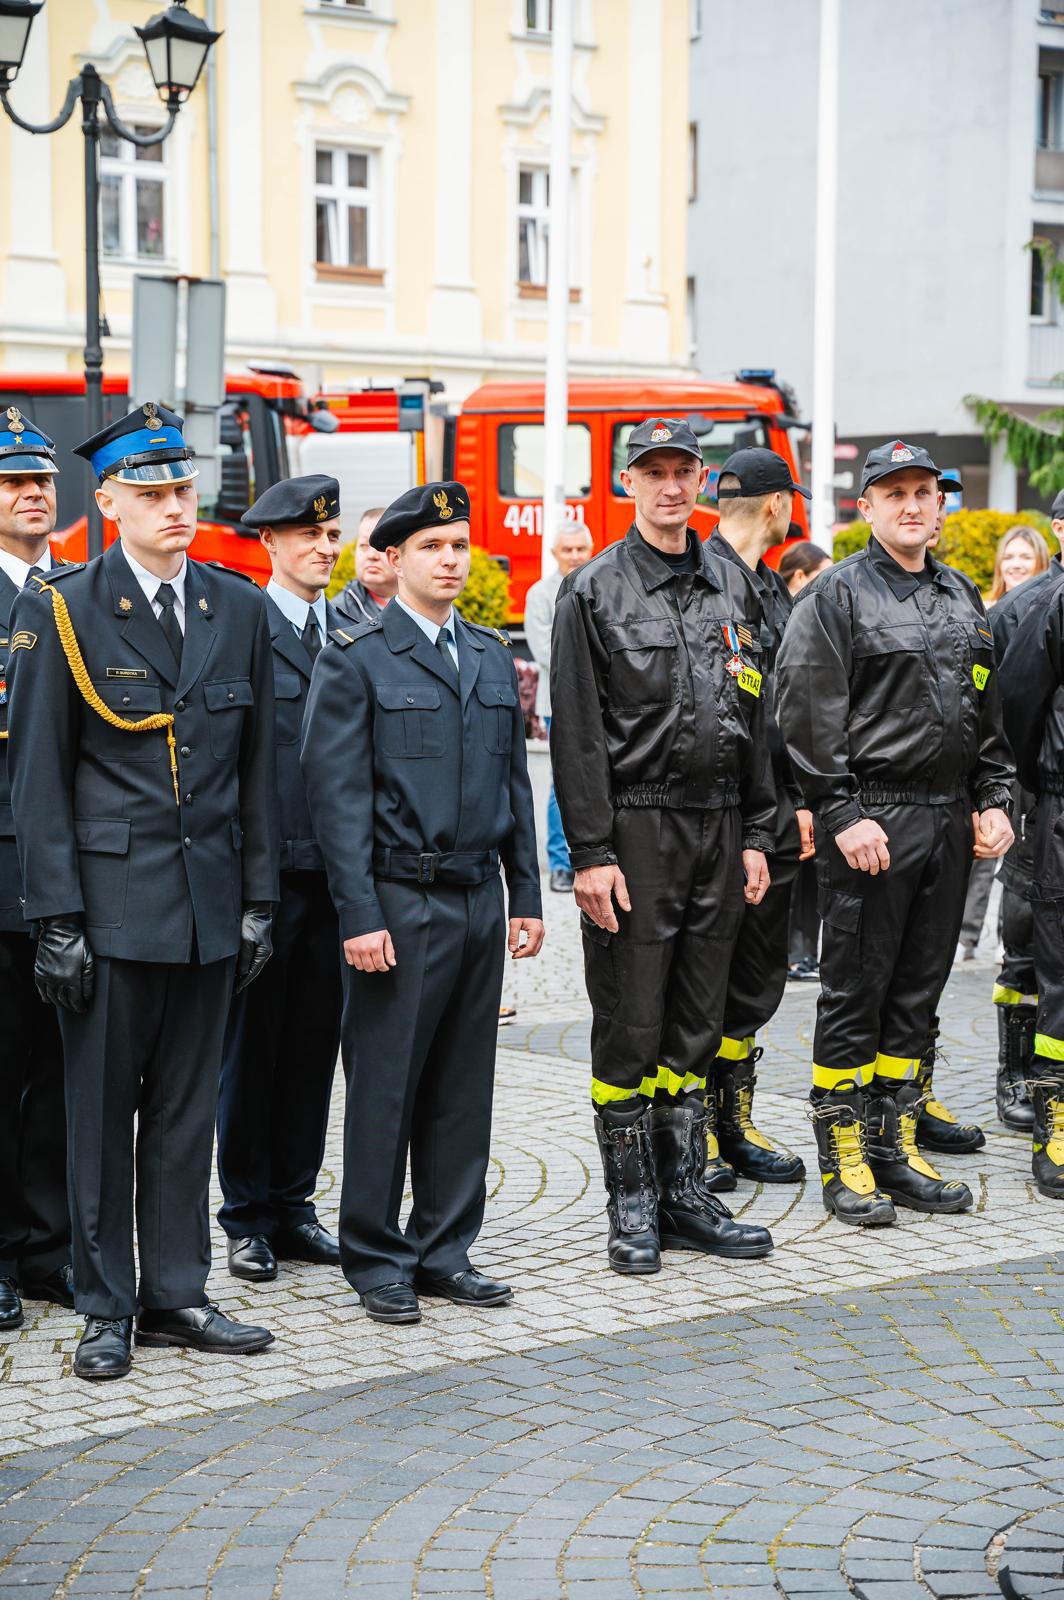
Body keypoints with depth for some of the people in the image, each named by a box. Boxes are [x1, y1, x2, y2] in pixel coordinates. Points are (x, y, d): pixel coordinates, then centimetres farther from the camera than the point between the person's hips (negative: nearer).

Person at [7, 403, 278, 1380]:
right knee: (101, 1108, 4)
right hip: (110, 902, -3)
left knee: (187, 1108, 10)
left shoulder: (239, 608, 8)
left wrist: (259, 898, 8)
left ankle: (176, 1296, 20)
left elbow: (258, 766, 11)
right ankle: (107, 1309, 15)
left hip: (210, 901, 4)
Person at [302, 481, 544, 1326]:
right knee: (386, 1087, 1)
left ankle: (446, 1250, 20)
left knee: (465, 1088, 9)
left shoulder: (494, 656, 14)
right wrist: (361, 915, -14)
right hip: (400, 903, -5)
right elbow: (339, 796, -8)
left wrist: (527, 896, 11)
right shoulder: (355, 659, -4)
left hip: (479, 900, 5)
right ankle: (378, 1261, 13)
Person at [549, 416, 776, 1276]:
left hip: (719, 827, 5)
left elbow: (754, 718, 15)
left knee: (696, 1026, 10)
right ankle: (632, 1208, 10)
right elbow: (577, 731, -8)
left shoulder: (730, 586, 12)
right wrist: (592, 852, -14)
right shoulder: (594, 591, -4)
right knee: (631, 1029, 0)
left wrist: (756, 834, 9)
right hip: (636, 827, -5)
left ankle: (687, 1196, 19)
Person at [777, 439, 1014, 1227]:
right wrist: (843, 814, -16)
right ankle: (844, 1156, 7)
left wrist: (994, 801, 11)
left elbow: (988, 711, 20)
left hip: (950, 820, 7)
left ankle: (895, 1145, 19)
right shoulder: (837, 595, -5)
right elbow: (810, 715, -11)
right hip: (872, 818, -6)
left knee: (919, 987, 11)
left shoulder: (963, 597, 16)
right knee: (855, 990, -1)